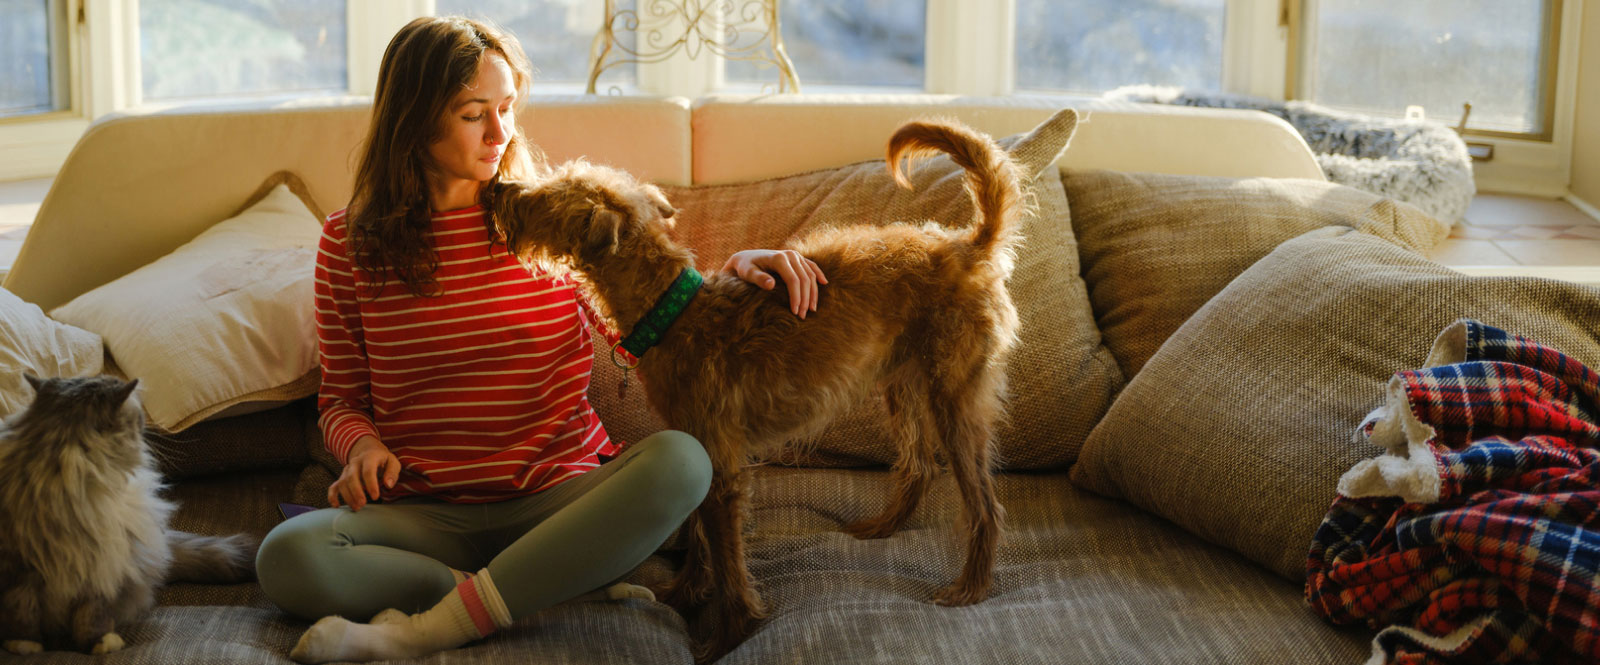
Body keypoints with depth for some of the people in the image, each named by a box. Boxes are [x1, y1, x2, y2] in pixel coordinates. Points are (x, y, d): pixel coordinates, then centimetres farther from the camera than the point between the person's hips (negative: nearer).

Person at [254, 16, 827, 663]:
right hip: (425, 511, 0)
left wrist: (731, 273, -7)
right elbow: (341, 398, 14)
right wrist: (362, 444, -9)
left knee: (678, 459, -32)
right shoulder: (349, 241, 6)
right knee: (287, 556, -30)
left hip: (559, 498, 1)